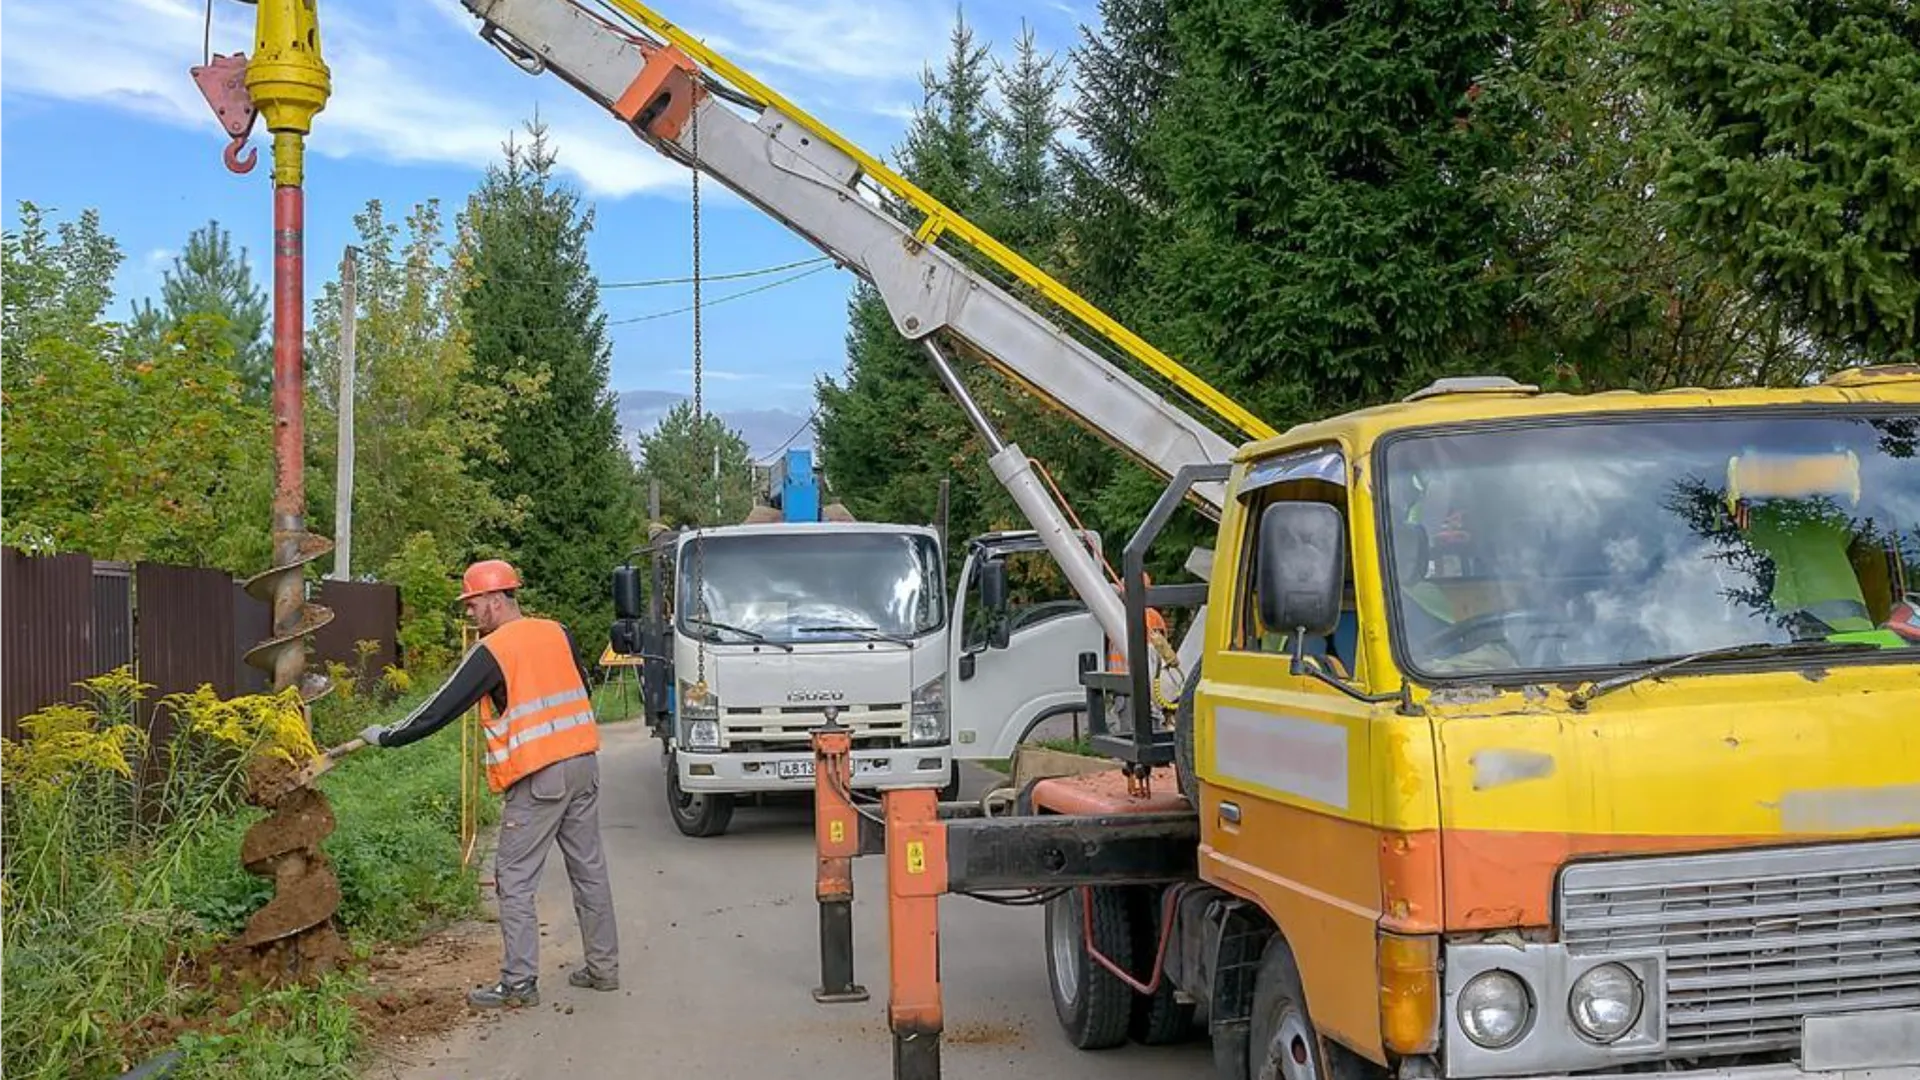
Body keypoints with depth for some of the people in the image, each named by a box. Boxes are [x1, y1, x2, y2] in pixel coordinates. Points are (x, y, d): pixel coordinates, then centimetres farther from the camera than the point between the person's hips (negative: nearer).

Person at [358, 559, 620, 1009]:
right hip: (584, 763, 7)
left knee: (515, 880, 0)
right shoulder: (557, 633, 9)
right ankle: (604, 967, 19)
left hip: (539, 778, -7)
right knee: (589, 869, 14)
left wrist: (386, 736, 4)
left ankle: (520, 982, 0)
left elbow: (441, 708, -7)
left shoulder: (491, 652, -9)